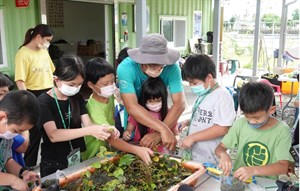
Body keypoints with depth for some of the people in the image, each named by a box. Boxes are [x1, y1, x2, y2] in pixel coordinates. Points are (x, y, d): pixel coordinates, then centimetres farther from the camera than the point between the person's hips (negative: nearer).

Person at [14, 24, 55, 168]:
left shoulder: (44, 51, 9)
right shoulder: (23, 54, -14)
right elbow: (20, 81, -18)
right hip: (34, 96, -7)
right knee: (35, 133, 5)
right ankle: (29, 165, 23)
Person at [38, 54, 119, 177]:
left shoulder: (77, 98, 0)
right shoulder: (43, 101, -17)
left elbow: (88, 124, -9)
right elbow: (53, 135, -29)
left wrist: (104, 129, -32)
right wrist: (90, 131, -41)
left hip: (78, 160, 5)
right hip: (53, 165, -5)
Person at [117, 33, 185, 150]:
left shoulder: (171, 67, -26)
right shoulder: (126, 68, -31)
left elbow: (179, 104, -29)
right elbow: (131, 107, -38)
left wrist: (158, 133, -41)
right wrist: (163, 129, -47)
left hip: (160, 114, 1)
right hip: (132, 118, -1)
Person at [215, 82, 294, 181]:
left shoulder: (282, 130, -8)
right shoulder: (240, 124, 0)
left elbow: (283, 166, -14)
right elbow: (220, 148, 4)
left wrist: (254, 170, -29)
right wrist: (223, 154, -19)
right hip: (238, 179, 2)